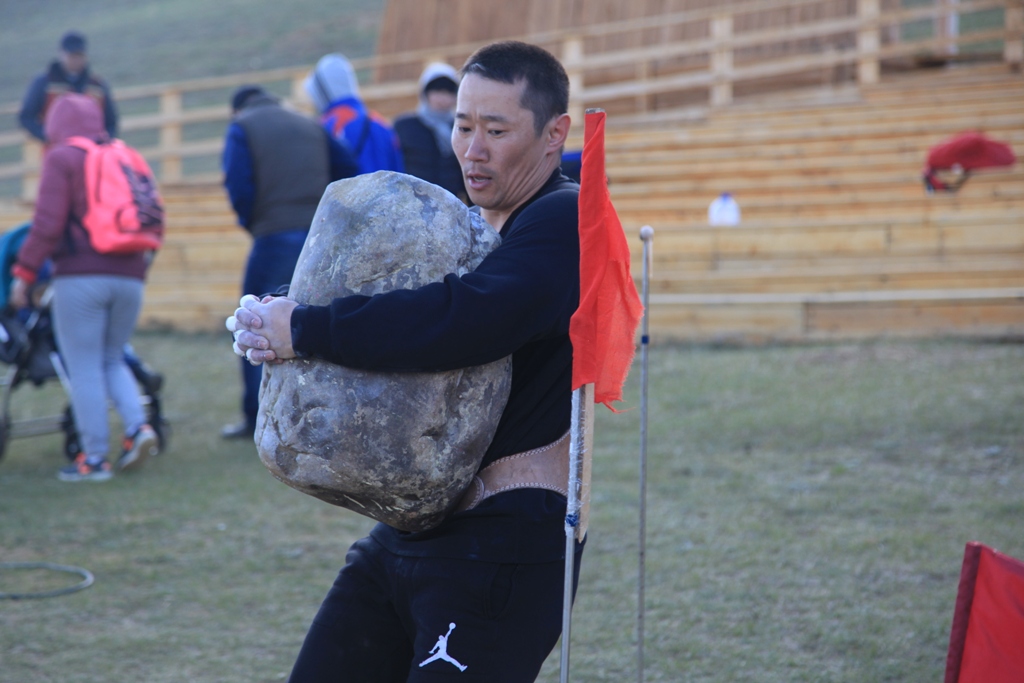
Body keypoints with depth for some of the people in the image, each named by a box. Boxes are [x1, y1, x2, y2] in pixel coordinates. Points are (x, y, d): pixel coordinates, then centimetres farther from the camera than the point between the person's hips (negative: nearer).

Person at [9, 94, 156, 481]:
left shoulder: (62, 158, -1)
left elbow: (47, 223, -10)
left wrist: (24, 272, -5)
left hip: (81, 276, -5)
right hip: (129, 277, 6)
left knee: (84, 369, 0)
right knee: (112, 361, 18)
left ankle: (94, 457, -2)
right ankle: (138, 426, -4)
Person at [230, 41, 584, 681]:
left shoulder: (567, 221, -12)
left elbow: (467, 319, -31)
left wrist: (305, 330, -23)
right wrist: (266, 320, -8)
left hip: (507, 542, -9)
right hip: (407, 529, 9)